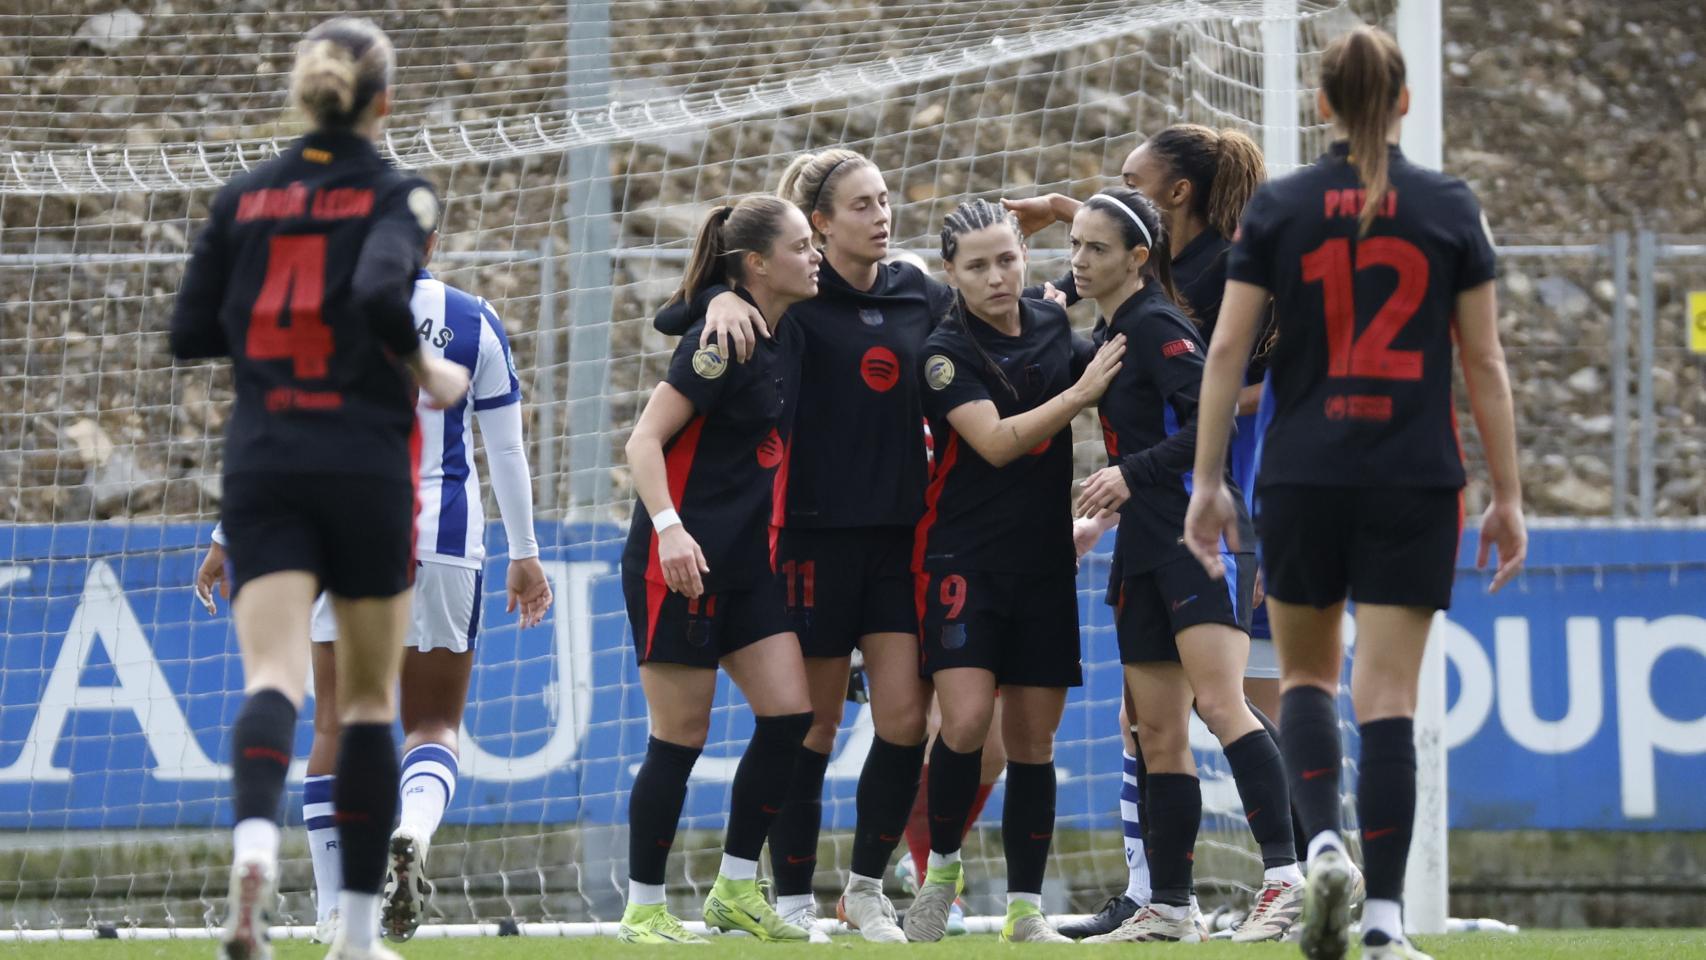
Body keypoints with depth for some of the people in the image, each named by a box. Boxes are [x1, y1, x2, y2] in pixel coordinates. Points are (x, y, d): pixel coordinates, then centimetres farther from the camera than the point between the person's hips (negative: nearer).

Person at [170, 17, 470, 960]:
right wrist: (427, 376, -6)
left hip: (262, 464, 2)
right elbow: (381, 291, -22)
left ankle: (254, 838, -42)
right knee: (368, 697, 10)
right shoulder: (395, 193, -3)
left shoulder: (244, 196, 8)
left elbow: (190, 332, 7)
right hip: (365, 462, -2)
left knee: (272, 676, -10)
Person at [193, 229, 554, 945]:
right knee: (432, 723, 8)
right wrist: (525, 555, 13)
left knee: (337, 724, 8)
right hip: (441, 535, 0)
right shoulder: (475, 321, 2)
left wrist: (229, 538, 8)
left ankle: (334, 907, 6)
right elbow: (506, 451, 5)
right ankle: (414, 831, -25)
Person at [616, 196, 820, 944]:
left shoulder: (786, 341, 9)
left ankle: (736, 888, 9)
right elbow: (644, 440, -18)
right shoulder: (721, 340, -14)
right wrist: (669, 528, -29)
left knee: (789, 713, -2)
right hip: (682, 559, -8)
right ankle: (643, 908, 7)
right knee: (680, 736, -4)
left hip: (747, 562, 8)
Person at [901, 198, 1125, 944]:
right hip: (963, 556, -4)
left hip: (1045, 562, 5)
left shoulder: (1056, 328, 6)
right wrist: (1082, 393, -20)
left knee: (1033, 740, 5)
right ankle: (940, 869, 3)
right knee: (966, 721, -19)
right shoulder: (947, 351, -8)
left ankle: (1025, 911, 10)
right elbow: (996, 441, -19)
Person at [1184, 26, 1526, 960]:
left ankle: (1324, 841, -7)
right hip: (1414, 482, 0)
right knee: (1389, 697, 0)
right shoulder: (1450, 209, 1)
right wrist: (1507, 496, 6)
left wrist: (1208, 480, 4)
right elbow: (1485, 364, 1)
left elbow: (1227, 349, -1)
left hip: (1302, 479, 0)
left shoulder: (1278, 208, 1)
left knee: (1306, 674, 18)